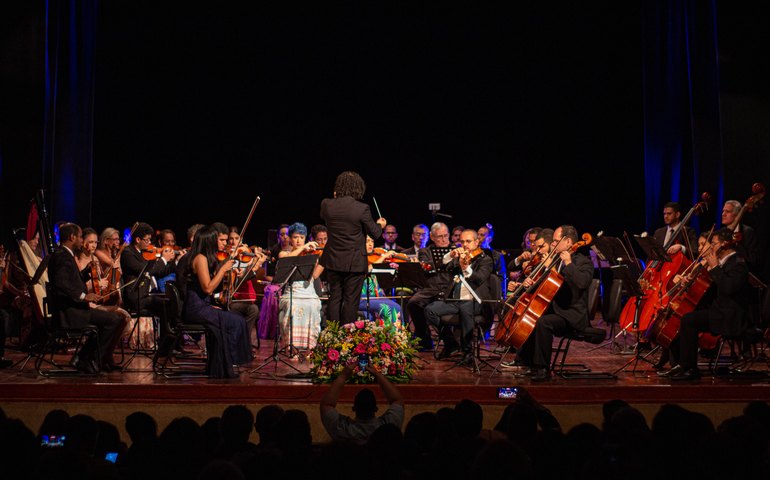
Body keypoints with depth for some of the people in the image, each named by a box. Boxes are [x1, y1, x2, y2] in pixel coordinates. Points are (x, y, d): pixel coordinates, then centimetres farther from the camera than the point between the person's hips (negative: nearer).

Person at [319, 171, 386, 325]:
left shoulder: (327, 205, -8)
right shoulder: (362, 209, -17)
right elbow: (374, 233, -6)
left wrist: (335, 198, 22)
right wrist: (380, 225, 15)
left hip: (333, 261, 4)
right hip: (355, 263, -3)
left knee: (335, 298, 13)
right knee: (351, 301, 5)